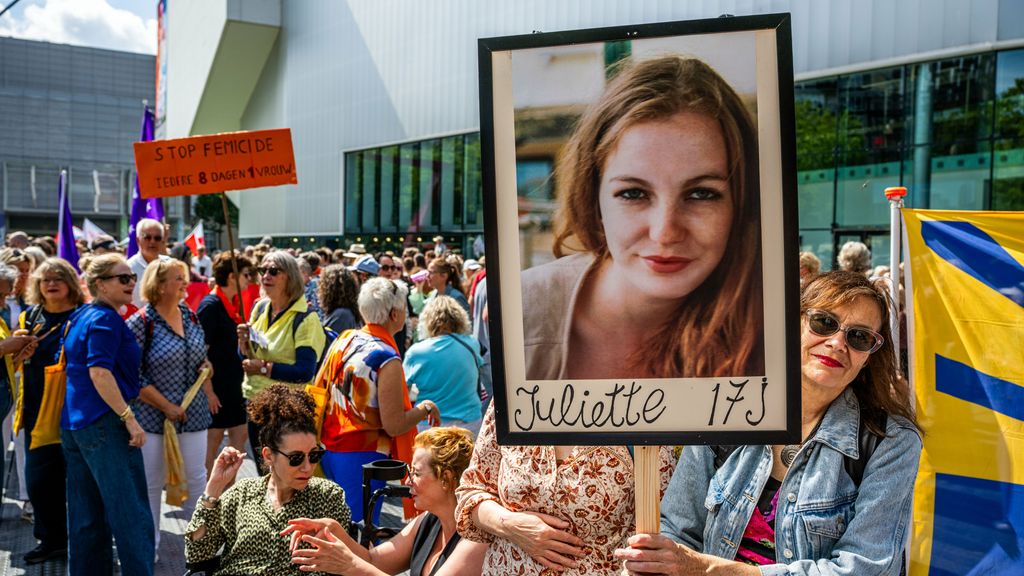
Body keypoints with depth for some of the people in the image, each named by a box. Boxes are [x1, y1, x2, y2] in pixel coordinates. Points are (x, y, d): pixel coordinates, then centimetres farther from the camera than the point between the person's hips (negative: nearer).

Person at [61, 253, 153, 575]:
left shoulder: (80, 317, 16)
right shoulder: (106, 319, -12)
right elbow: (99, 372, -21)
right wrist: (130, 418, -22)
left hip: (73, 423, 10)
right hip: (105, 422, -10)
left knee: (87, 517, 13)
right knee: (132, 513, -6)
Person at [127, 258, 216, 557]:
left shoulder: (190, 316, 6)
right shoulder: (141, 323, -12)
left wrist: (208, 390, 8)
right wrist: (166, 407, -15)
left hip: (194, 415, 5)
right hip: (154, 417, -4)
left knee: (196, 478, 9)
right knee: (152, 483, 8)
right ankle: (149, 546, 23)